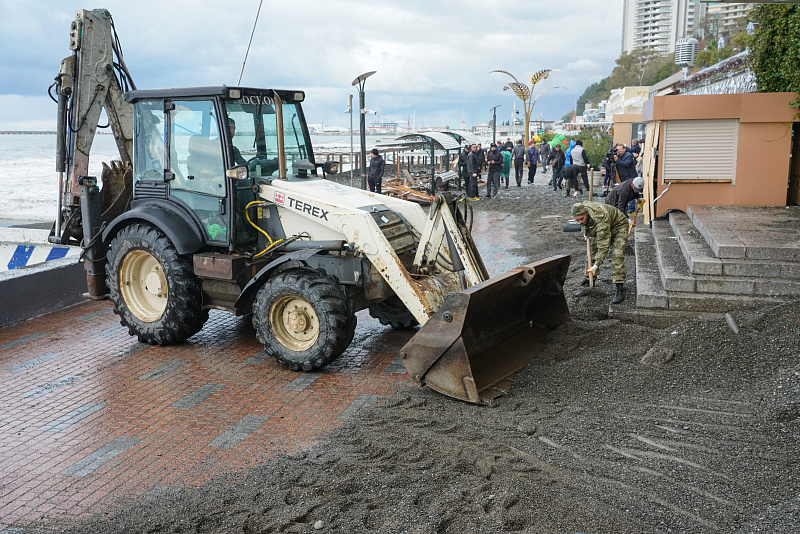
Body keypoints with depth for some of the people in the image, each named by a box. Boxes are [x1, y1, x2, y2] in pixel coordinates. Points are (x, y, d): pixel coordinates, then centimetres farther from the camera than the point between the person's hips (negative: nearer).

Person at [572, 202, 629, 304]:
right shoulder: (582, 208, -21)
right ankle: (588, 282, 17)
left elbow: (604, 245, -41)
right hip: (600, 230, 8)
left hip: (618, 227, -8)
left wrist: (596, 265, -42)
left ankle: (620, 289, -24)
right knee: (592, 252, 3)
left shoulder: (601, 220, -43)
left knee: (617, 255, -23)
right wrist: (585, 231, 7)